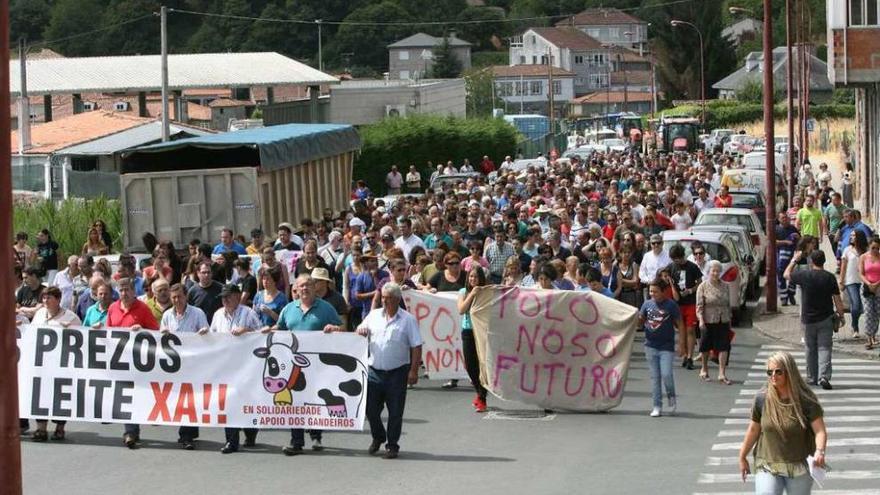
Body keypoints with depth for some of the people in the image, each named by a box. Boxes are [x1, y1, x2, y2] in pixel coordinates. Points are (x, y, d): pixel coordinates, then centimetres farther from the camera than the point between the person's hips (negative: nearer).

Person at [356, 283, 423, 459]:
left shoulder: (408, 320, -3)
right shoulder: (374, 315, 8)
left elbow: (416, 347, -5)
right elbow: (361, 330, 18)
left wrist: (413, 370, -12)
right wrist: (361, 330, -8)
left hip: (397, 372, -3)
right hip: (375, 370, 3)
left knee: (395, 411, 2)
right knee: (371, 408, 7)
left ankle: (392, 445, 15)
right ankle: (378, 437, 31)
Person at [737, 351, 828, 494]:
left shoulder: (805, 400, -11)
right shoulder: (762, 399, -5)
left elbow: (820, 430, -16)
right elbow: (753, 430, 7)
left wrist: (819, 451, -36)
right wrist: (742, 457, 14)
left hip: (799, 467, -1)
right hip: (768, 466, 1)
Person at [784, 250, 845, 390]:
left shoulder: (804, 275, -9)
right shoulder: (830, 277, -6)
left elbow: (786, 275, 11)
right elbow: (837, 300, -4)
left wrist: (794, 260, 23)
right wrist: (841, 315, 7)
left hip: (808, 319, 0)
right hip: (826, 319, 0)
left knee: (811, 349, 13)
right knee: (824, 348, -2)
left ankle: (812, 378, 20)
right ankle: (824, 376, -18)